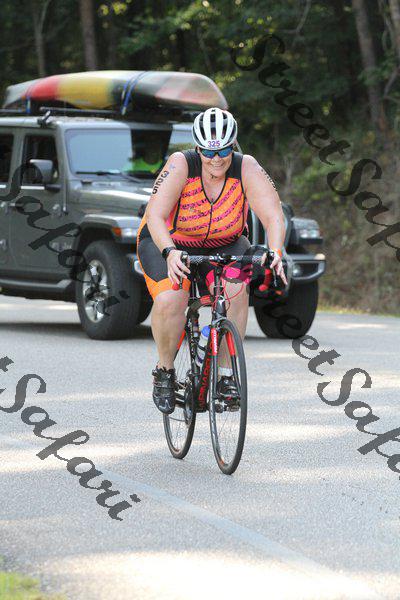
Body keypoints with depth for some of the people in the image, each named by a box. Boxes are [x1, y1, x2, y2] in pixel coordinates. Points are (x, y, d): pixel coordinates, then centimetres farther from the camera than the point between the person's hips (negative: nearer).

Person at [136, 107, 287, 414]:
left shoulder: (247, 168, -22)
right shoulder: (181, 164, -27)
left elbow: (274, 217, -29)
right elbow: (155, 216, -36)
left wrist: (275, 252, -49)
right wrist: (169, 252, -54)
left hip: (223, 245, 2)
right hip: (169, 243, -2)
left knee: (234, 289, -29)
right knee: (169, 300, -29)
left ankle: (227, 374, -15)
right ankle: (164, 371, -3)